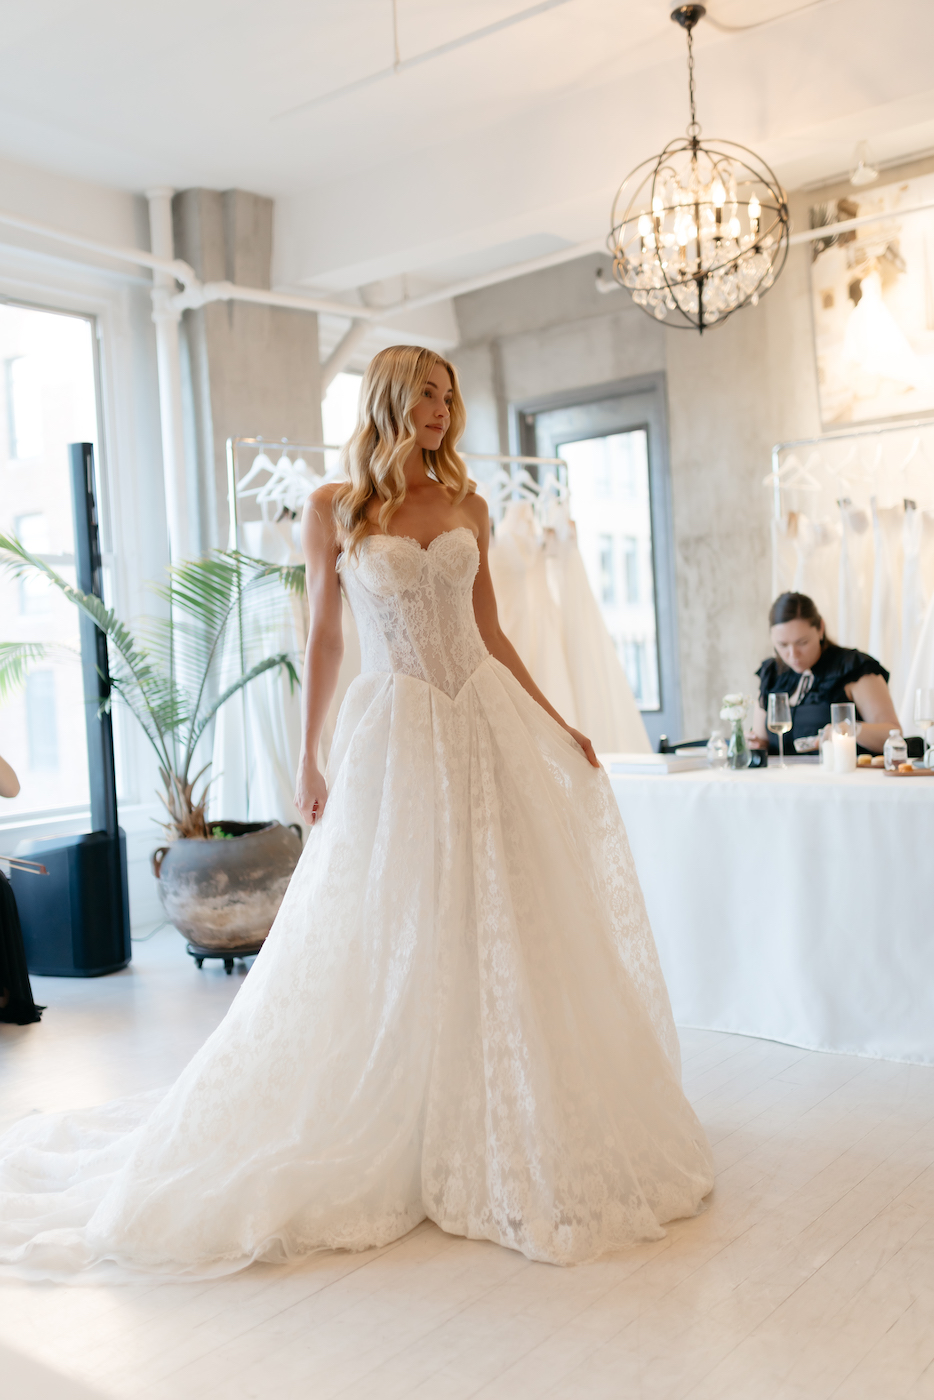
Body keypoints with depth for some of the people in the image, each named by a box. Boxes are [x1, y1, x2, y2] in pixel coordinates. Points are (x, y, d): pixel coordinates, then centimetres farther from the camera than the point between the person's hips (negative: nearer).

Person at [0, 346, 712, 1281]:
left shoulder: (467, 509, 11)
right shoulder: (334, 510, 2)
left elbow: (492, 636, 13)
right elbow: (323, 642, 3)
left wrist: (557, 726, 10)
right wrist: (309, 759, 1)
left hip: (488, 728, 4)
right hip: (394, 736, -4)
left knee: (510, 934, 6)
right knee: (393, 940, 3)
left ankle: (512, 1138, 24)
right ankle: (397, 1144, 22)